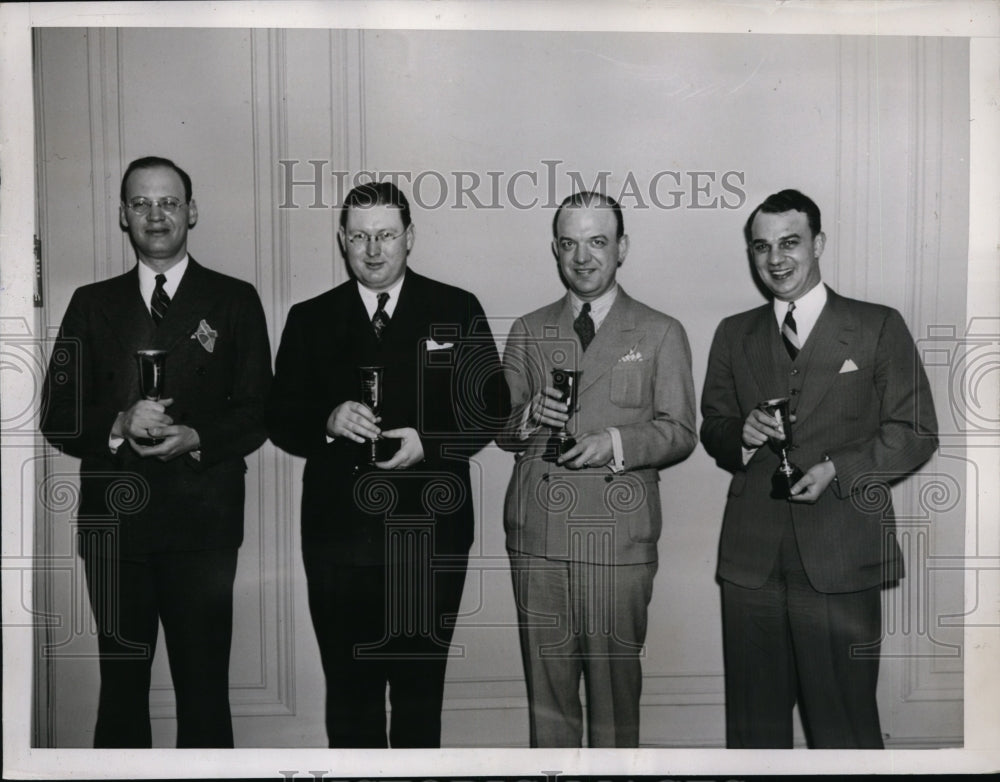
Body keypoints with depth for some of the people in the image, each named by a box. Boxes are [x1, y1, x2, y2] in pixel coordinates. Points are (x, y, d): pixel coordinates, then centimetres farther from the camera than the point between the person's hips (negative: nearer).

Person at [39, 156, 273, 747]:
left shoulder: (235, 300, 6)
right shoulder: (92, 304, 12)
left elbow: (256, 413, 1)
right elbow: (59, 418, 7)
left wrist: (195, 438, -16)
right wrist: (117, 426, -12)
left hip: (202, 520, -2)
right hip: (114, 520, 2)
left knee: (204, 685, 3)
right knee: (120, 683, 12)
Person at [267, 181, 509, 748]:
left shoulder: (458, 311, 4)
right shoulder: (310, 320, 8)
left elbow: (490, 408, 2)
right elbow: (281, 421, 6)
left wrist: (430, 444, -14)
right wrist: (328, 423, -14)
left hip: (431, 535, -1)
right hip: (339, 536, 1)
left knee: (421, 689, 11)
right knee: (349, 692, 9)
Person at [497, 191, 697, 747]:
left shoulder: (661, 334, 7)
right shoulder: (528, 332, 15)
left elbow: (680, 433, 2)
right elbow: (497, 427, 14)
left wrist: (617, 443, -15)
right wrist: (528, 417, -8)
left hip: (619, 536, -2)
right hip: (536, 534, 2)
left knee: (615, 682, 2)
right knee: (545, 682, 7)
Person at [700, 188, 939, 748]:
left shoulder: (879, 327, 3)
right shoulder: (733, 334, 14)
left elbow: (916, 433, 1)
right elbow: (712, 426, 17)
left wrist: (838, 469, -14)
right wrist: (740, 435, -6)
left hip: (840, 558, -3)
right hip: (752, 556, 3)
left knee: (845, 720, 5)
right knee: (753, 718, 11)